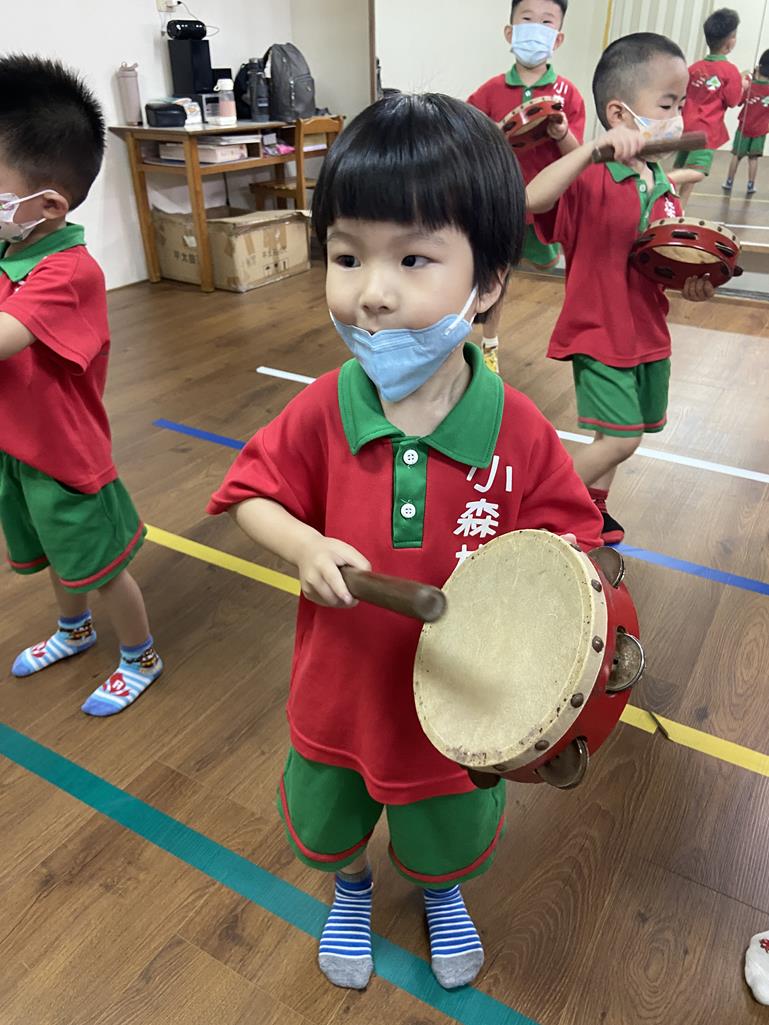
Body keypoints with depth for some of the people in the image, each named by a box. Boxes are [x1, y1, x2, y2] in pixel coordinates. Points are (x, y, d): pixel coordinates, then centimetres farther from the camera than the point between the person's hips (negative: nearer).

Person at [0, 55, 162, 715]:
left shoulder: (69, 272, -26)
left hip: (65, 455, -8)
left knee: (101, 567, 11)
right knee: (58, 558, 27)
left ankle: (141, 660, 34)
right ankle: (74, 631, 54)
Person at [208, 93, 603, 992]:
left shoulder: (519, 434, -23)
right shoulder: (323, 412, -20)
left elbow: (570, 541, -11)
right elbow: (253, 495, -7)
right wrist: (305, 546, -26)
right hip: (340, 692, 1)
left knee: (447, 842, 30)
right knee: (329, 827, 30)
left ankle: (441, 892, 68)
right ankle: (350, 887, 67)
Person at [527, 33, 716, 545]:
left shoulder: (665, 190, 7)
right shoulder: (589, 180, -16)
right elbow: (533, 198, -37)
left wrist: (692, 285, -4)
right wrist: (595, 148, -45)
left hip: (649, 334, 8)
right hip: (599, 335, -7)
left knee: (622, 435, 17)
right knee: (621, 438, -9)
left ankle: (593, 505, 39)